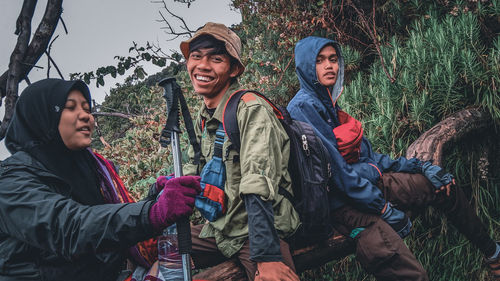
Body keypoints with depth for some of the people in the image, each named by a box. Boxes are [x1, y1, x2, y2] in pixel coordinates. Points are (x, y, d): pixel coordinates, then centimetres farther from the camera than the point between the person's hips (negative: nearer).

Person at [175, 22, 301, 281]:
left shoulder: (251, 110, -16)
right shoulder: (202, 118, 8)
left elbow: (258, 189, -25)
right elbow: (191, 176, 14)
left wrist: (267, 258, -30)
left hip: (260, 232, -7)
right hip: (219, 230, 7)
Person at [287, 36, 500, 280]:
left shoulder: (328, 103, 13)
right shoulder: (303, 107, -15)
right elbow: (335, 167, -20)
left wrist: (419, 166, 12)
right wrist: (383, 208, -16)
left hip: (371, 181, 10)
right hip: (344, 203, -10)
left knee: (445, 187, 17)